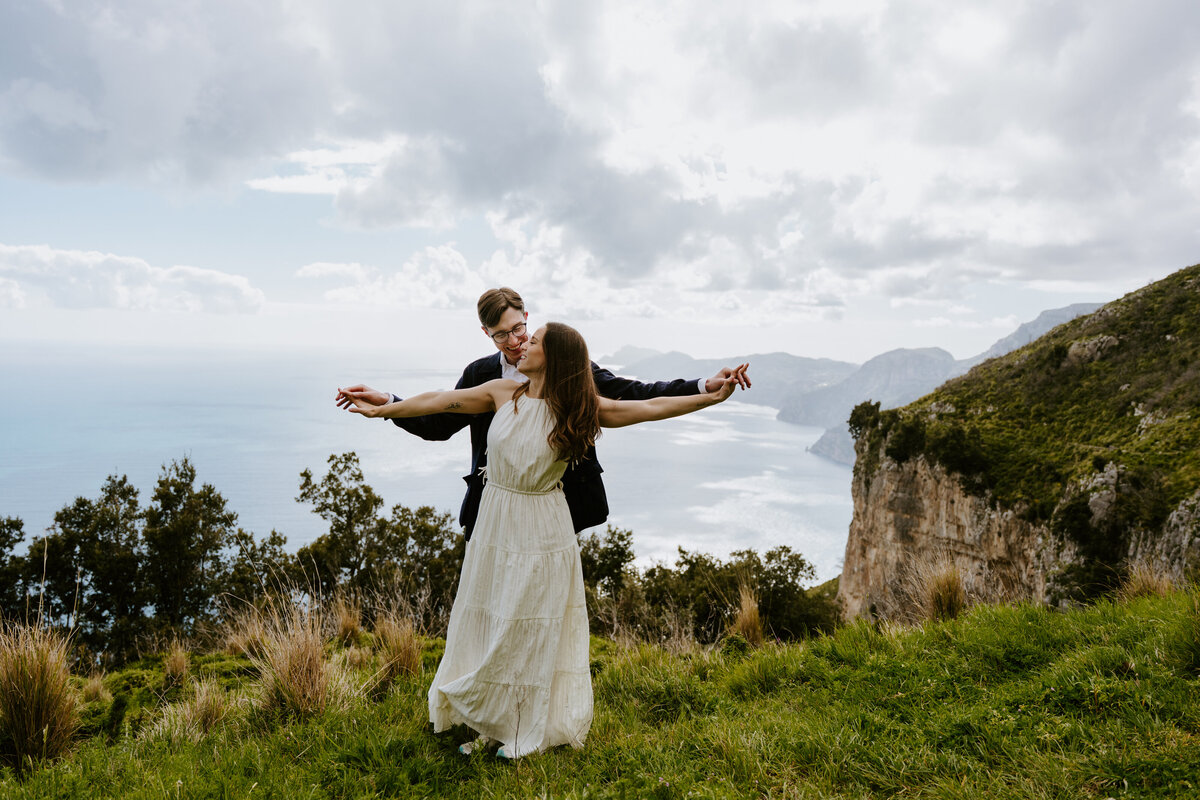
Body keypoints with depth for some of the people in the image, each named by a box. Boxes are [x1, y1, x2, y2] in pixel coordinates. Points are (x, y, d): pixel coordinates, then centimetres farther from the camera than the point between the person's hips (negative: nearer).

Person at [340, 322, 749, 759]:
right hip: (495, 522, 3)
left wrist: (714, 395, -19)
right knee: (486, 624, 13)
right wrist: (380, 409, 11)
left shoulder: (577, 408, -10)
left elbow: (651, 406, -13)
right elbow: (438, 401, 5)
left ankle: (527, 734, 31)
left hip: (542, 531, -3)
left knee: (533, 633, 9)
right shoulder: (502, 392, -3)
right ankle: (490, 726, 35)